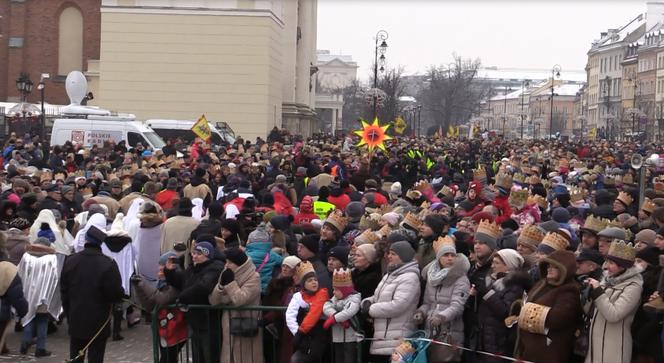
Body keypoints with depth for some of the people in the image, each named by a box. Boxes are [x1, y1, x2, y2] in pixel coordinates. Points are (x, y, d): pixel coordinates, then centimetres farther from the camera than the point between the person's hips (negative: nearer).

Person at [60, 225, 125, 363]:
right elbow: (116, 294, -17)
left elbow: (64, 291, 5)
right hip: (98, 323, -4)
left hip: (75, 321, 4)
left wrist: (68, 314, 16)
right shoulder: (108, 264, -19)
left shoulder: (70, 261, -4)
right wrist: (119, 293, 7)